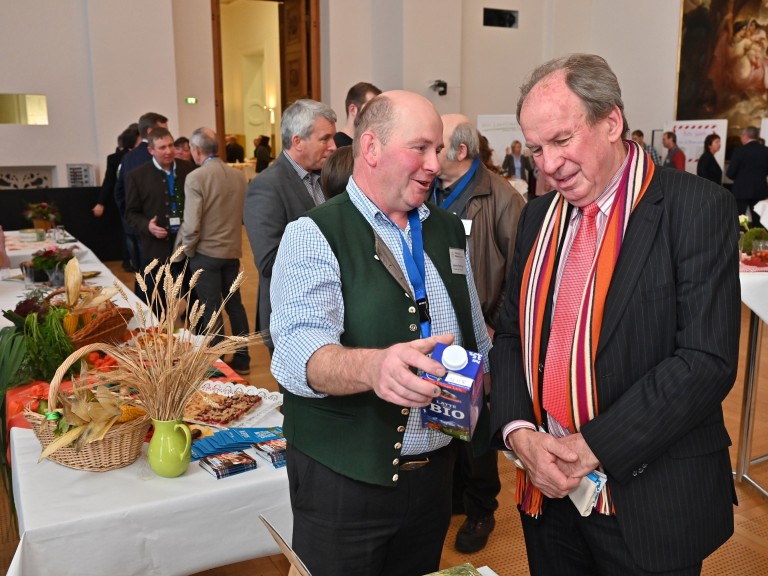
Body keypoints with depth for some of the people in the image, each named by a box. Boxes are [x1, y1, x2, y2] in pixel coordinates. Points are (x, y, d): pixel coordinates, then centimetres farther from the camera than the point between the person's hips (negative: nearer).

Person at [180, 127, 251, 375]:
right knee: (235, 304, 16)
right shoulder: (239, 176, -1)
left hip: (206, 253, -5)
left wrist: (188, 251, -1)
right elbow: (245, 215, 5)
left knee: (211, 311, 4)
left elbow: (191, 224, -16)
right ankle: (242, 360, 24)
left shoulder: (196, 178, -15)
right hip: (233, 251, 5)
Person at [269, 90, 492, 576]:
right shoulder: (313, 235, -13)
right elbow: (299, 352, -28)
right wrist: (371, 366, -46)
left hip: (435, 470, 6)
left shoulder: (449, 231, 7)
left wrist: (481, 403, 4)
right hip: (343, 480, -5)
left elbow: (476, 338, 15)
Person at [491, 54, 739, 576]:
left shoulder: (698, 208, -12)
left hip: (651, 501, -4)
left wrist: (593, 447, -19)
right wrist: (519, 431, -8)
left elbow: (708, 358, -19)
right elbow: (511, 335, 8)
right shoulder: (539, 216, 6)